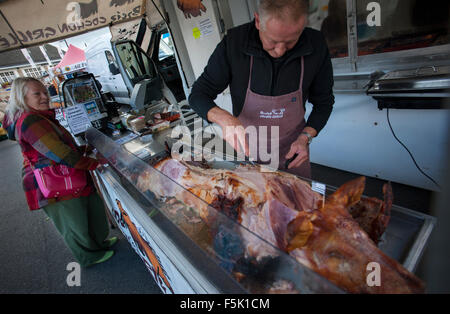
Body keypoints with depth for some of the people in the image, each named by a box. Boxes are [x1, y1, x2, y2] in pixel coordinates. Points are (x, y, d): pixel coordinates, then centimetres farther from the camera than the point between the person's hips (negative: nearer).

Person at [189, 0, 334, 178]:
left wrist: (306, 137, -18)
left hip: (291, 150, 1)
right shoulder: (233, 43, -22)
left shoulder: (316, 45, -17)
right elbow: (197, 95, -17)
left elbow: (324, 102, -3)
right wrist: (224, 119, -36)